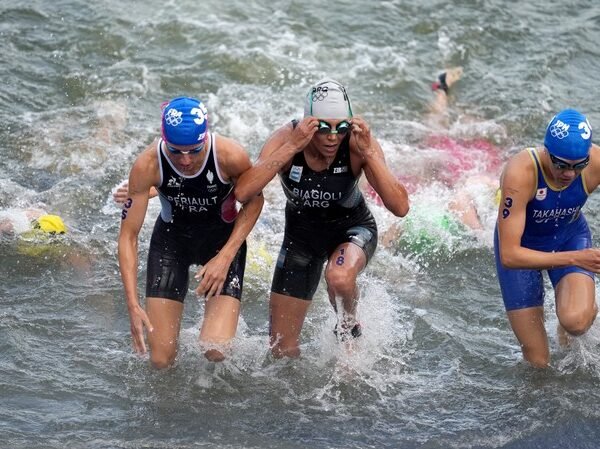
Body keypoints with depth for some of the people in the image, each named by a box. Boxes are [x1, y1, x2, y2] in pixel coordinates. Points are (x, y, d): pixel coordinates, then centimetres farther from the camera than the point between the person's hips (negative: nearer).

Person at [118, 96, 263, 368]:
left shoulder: (231, 156, -29)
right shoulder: (147, 166, -27)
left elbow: (254, 201, -8)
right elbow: (128, 236, -20)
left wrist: (225, 257, -19)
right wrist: (133, 306, -27)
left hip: (223, 240, -1)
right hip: (171, 239, 1)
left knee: (215, 350, -18)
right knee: (161, 360, -6)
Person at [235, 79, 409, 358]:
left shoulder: (358, 144, -26)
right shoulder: (287, 138, -26)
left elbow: (400, 208, -33)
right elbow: (243, 192, -40)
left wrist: (368, 153, -39)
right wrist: (292, 147, -43)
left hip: (352, 227, -2)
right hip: (302, 231, 2)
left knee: (339, 277, -38)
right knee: (282, 350, 2)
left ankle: (349, 326, -4)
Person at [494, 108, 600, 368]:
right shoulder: (520, 174, -38)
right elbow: (509, 256, -38)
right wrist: (574, 259, -42)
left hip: (571, 237, 2)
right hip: (521, 246, -2)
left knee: (575, 322, -28)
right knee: (537, 361, 0)